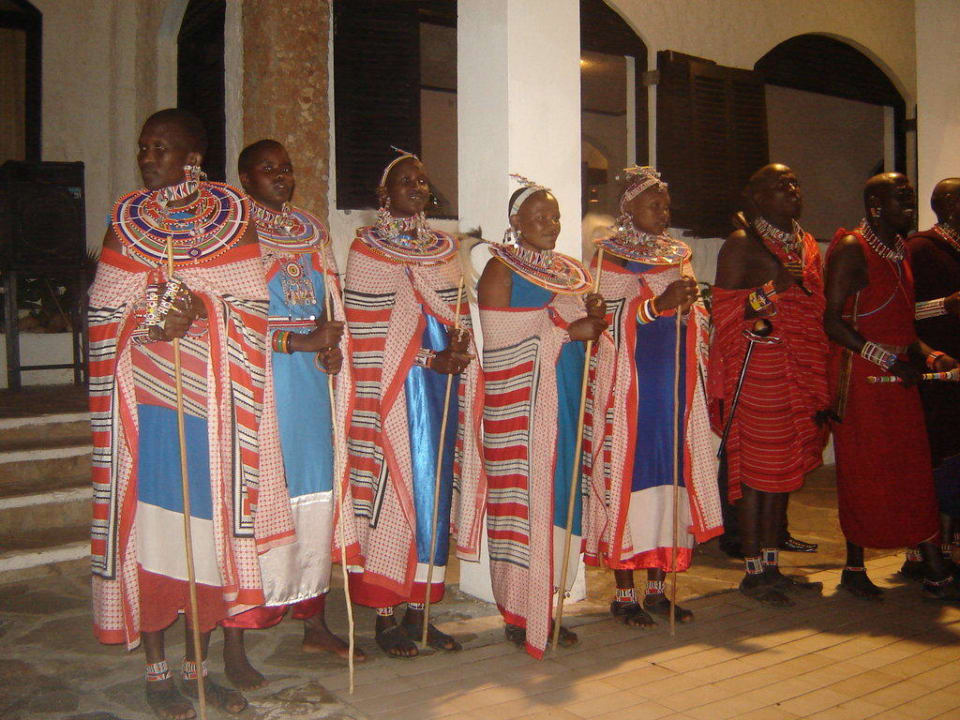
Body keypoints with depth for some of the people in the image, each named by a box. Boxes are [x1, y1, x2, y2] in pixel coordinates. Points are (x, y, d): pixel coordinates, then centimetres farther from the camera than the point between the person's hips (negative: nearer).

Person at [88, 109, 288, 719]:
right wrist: (152, 324, -16)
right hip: (147, 396, 0)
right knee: (149, 520, -1)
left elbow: (252, 303, -1)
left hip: (214, 394, 1)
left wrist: (201, 309, -18)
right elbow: (105, 310, 3)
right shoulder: (127, 219, 7)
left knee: (213, 520, 4)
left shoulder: (231, 215, 5)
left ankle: (200, 665, 18)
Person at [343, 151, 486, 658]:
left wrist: (459, 349, -6)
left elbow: (458, 315, 17)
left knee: (435, 490, 6)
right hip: (393, 392, -6)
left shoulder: (442, 247, 18)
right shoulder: (368, 249, -1)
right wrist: (431, 360, -15)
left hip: (443, 388, 6)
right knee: (394, 492, -5)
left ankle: (418, 612, 15)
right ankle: (385, 617, 5)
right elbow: (370, 332, -9)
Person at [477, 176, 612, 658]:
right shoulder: (501, 270, -3)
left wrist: (594, 323, -3)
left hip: (567, 403, 7)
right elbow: (503, 345, -12)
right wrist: (565, 330, -14)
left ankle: (546, 610, 16)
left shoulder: (570, 272, 17)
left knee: (559, 497, 7)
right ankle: (522, 618, 5)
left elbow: (584, 335, 20)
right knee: (526, 499, -4)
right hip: (524, 406, -6)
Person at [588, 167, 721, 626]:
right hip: (630, 384, -5)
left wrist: (687, 307, -2)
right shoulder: (611, 256, 0)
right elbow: (606, 318, -13)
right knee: (630, 474, -5)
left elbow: (698, 325, 18)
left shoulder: (678, 255, 16)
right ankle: (624, 593, 6)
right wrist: (659, 303, -22)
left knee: (671, 474, 5)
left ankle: (656, 589, 16)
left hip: (675, 382, 6)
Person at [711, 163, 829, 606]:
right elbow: (723, 310, -10)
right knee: (756, 468, -5)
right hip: (757, 367, -7)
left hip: (799, 369, 7)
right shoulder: (741, 243, -4)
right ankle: (753, 572, 4)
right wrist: (772, 288, -23)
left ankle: (771, 565, 19)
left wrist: (818, 387, 17)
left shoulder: (806, 245, 18)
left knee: (785, 468, 9)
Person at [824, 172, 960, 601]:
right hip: (859, 375, -8)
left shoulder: (901, 249, 17)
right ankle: (854, 570, 14)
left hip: (898, 376, 8)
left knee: (916, 469, 6)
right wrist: (886, 359, -19)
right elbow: (832, 321, -17)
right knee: (862, 472, 0)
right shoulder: (851, 249, -9)